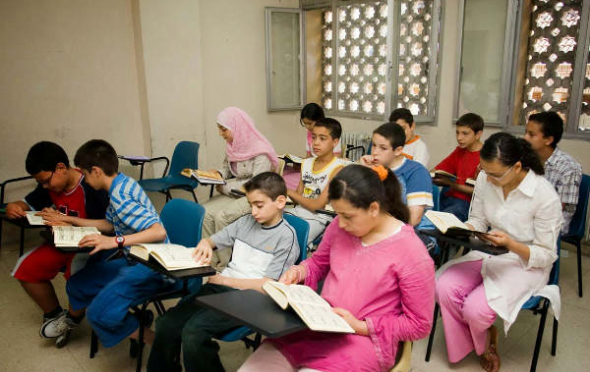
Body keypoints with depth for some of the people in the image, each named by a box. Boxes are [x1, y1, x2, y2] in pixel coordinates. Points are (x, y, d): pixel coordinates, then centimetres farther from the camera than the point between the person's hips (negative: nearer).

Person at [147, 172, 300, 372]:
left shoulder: (286, 236, -7)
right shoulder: (246, 222, 12)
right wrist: (205, 243, -4)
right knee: (166, 324, -11)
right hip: (220, 287, 6)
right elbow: (212, 240, 20)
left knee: (193, 332, -26)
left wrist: (225, 280, -11)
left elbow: (267, 286, -11)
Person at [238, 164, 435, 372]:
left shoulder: (411, 253, -16)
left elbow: (419, 325, -7)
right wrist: (298, 272, -4)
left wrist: (361, 327, -15)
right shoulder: (340, 226, 0)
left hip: (365, 340, -5)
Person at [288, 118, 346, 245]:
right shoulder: (306, 163, 10)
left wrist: (289, 191, -9)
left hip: (318, 218, -6)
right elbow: (297, 199, 10)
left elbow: (318, 205, -13)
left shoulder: (338, 168, -10)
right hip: (298, 212, 6)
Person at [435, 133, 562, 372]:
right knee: (444, 288, -21)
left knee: (476, 308, -25)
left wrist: (510, 244, -31)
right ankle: (483, 338, 9)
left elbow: (546, 256, -13)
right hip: (489, 252, 5)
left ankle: (484, 339, 16)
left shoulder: (545, 197, -22)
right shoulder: (485, 179, -11)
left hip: (527, 264, -4)